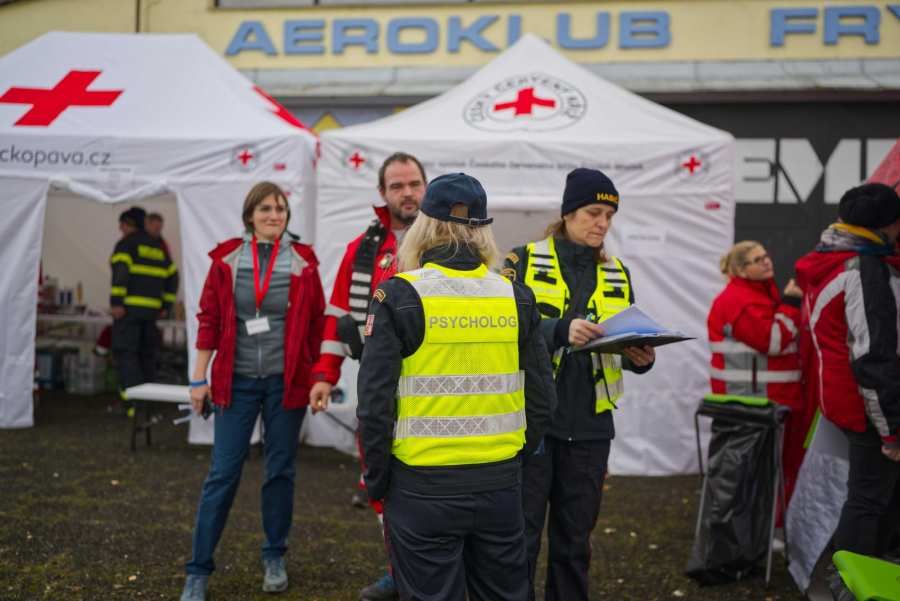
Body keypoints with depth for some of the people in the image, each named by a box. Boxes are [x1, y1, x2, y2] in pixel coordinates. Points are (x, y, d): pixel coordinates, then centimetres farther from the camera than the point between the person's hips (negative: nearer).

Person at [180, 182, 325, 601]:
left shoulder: (302, 263, 0)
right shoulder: (227, 260, 0)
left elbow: (316, 325, 4)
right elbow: (209, 320, 2)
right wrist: (199, 378, 0)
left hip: (286, 382, 1)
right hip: (236, 381, 0)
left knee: (280, 470, 10)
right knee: (223, 474, -1)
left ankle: (274, 558, 27)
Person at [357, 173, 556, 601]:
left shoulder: (399, 297, -9)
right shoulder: (516, 298, 1)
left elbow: (375, 404, -10)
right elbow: (541, 400, 4)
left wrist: (377, 482, 2)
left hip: (423, 488, -3)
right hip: (500, 486, 3)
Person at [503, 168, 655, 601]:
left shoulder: (617, 274, 12)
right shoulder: (525, 260, -2)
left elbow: (629, 339, 14)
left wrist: (639, 358, -9)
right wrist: (561, 330, -27)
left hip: (589, 424, 4)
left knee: (575, 536, 12)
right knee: (521, 535, -1)